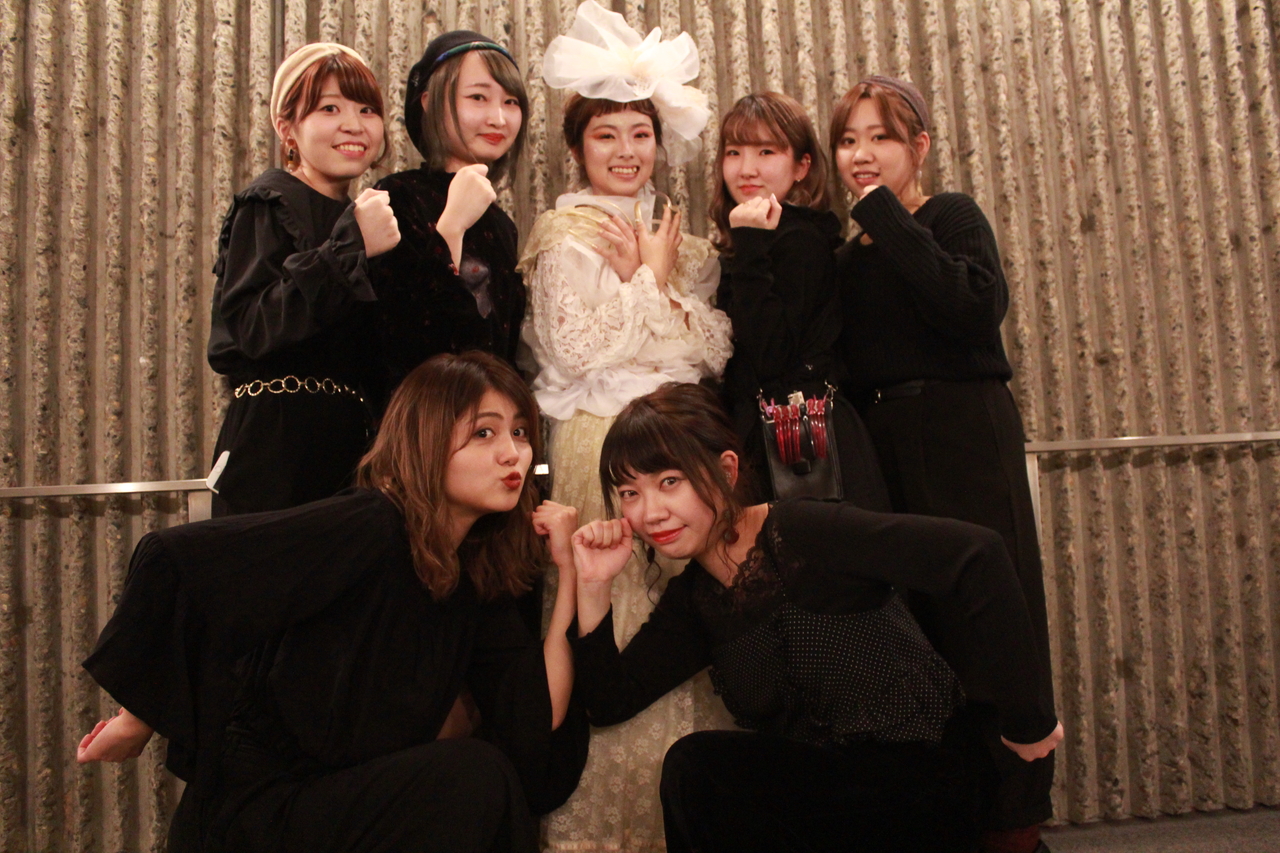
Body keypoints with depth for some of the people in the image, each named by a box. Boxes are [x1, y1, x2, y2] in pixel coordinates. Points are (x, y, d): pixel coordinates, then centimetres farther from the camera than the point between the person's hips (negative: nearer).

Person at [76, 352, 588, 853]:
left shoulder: (481, 580, 1)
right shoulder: (368, 528, -20)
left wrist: (572, 572, -10)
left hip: (355, 804, 6)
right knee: (474, 774, -25)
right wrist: (137, 721, -12)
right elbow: (175, 561, -23)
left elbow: (542, 717, -7)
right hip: (255, 811, -6)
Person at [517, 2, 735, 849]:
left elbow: (718, 348, 9)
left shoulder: (679, 240, 17)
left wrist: (664, 280, -3)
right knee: (614, 633, -5)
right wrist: (647, 276, -4)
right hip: (603, 451, -5)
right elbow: (575, 351, -11)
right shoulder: (563, 237, 1)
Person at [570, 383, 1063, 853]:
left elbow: (973, 555, -26)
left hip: (915, 786, -6)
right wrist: (593, 587, -10)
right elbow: (610, 703, 2)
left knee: (694, 767, -20)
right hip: (821, 803, 6)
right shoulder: (692, 600, 4)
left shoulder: (802, 533, -18)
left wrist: (1026, 721, -18)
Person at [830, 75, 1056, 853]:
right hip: (885, 451, 6)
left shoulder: (952, 216, 1)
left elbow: (975, 307, -19)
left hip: (964, 437, -6)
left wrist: (887, 218, -13)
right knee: (916, 625, 8)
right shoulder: (853, 254, 17)